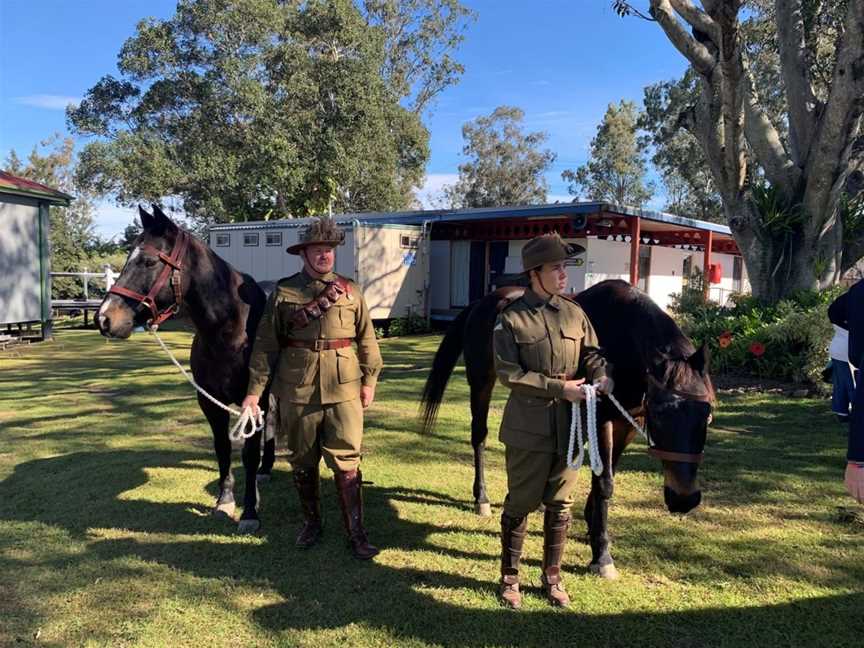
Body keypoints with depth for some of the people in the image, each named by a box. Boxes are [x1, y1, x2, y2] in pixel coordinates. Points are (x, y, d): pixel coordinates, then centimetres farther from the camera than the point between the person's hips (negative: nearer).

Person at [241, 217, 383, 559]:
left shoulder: (350, 291, 4)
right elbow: (265, 345, -1)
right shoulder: (283, 293, 0)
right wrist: (255, 391, -4)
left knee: (347, 463, 1)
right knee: (302, 463, 13)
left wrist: (369, 381, 5)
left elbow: (367, 340, 8)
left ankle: (356, 533, 10)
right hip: (297, 391, 0)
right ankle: (311, 522, 33)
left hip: (344, 390, 0)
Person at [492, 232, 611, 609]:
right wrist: (559, 387, -19)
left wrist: (600, 376, -16)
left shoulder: (575, 314, 4)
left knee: (559, 505, 15)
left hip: (568, 426, 4)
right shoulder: (511, 318, -9)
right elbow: (508, 373, -15)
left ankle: (552, 577, 33)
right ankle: (509, 578, 28)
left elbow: (591, 353, 7)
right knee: (520, 504, 9)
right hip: (528, 429, -4)